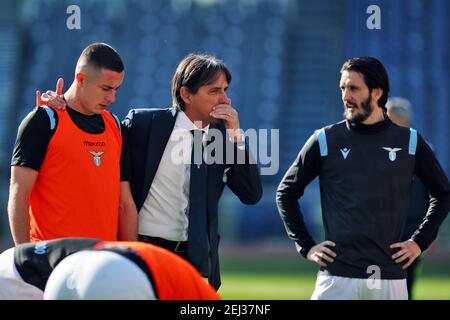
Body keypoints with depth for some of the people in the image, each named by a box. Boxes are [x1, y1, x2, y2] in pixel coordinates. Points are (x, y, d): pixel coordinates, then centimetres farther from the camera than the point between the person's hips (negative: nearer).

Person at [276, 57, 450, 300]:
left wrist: (419, 242, 10)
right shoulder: (325, 140, 4)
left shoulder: (410, 142, 7)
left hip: (390, 279, 1)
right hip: (337, 277, -1)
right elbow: (286, 193, 12)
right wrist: (306, 246, 5)